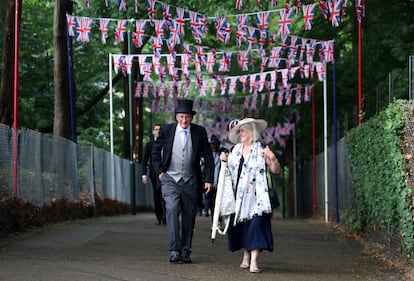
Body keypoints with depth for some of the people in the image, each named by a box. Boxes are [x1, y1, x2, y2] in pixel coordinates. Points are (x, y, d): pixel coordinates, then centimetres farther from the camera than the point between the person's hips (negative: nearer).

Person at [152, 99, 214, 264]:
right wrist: (159, 171, 3)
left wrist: (208, 179, -2)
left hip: (190, 181, 1)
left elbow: (208, 157, 4)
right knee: (172, 210, -17)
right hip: (170, 179, -1)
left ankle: (185, 252, 14)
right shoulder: (166, 130, -1)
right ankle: (175, 251, -18)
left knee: (189, 216, 5)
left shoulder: (199, 132, -1)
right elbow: (155, 151, 12)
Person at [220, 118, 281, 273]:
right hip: (238, 195, 5)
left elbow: (276, 170, -4)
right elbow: (230, 168, 25)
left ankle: (254, 261, -16)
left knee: (255, 224, -13)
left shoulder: (261, 150, -1)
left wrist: (273, 158, -23)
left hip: (255, 195, -5)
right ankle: (246, 255, 21)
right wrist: (225, 160, 5)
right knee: (241, 225, 7)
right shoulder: (236, 150, 13)